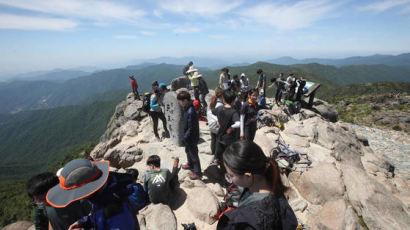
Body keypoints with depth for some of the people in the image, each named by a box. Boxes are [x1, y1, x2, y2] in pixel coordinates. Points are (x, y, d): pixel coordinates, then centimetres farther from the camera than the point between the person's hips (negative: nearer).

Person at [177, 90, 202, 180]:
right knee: (188, 151, 29)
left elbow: (191, 129, -28)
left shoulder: (191, 112, -32)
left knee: (193, 154, 8)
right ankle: (190, 164, 53)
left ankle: (197, 173, 27)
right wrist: (184, 137, 13)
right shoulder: (187, 108, -2)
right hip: (188, 137, 9)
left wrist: (184, 138, -17)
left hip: (192, 138, -9)